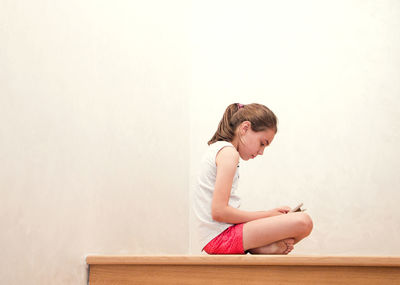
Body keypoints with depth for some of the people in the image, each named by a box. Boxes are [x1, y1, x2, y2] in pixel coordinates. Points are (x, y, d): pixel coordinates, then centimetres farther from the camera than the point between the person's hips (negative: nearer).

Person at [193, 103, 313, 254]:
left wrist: (269, 213, 8)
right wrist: (267, 215, -8)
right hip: (221, 236, -10)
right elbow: (219, 212, -19)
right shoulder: (228, 152, -10)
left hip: (212, 240, 10)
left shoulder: (216, 149, 21)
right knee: (303, 222, -20)